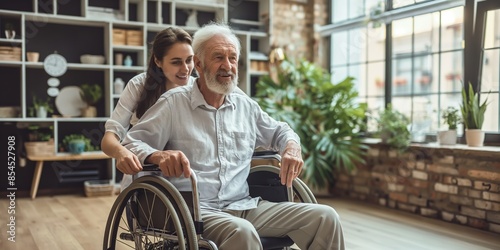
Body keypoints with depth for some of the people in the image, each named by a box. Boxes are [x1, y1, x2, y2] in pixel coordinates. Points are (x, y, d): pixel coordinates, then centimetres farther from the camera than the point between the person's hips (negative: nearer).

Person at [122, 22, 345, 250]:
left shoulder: (246, 106, 15)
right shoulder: (174, 103, 0)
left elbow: (279, 131, 31)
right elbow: (131, 144, -4)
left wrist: (292, 147, 7)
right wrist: (158, 156, -26)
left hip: (245, 207, 5)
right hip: (196, 209, -5)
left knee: (324, 217, -12)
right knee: (242, 231, -39)